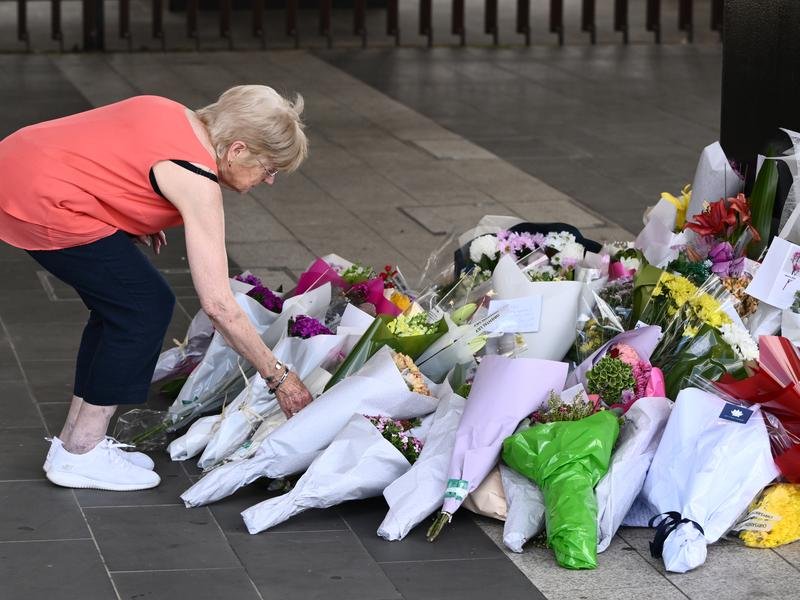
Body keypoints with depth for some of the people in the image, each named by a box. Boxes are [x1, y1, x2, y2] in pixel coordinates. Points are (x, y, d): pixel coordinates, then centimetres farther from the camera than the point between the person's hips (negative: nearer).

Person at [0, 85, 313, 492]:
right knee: (146, 307, -1)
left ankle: (74, 439, 20)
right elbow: (218, 305, -15)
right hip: (42, 203, -9)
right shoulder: (196, 182, -15)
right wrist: (279, 379, -8)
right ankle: (80, 454, 3)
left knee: (120, 303, 16)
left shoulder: (176, 118, 10)